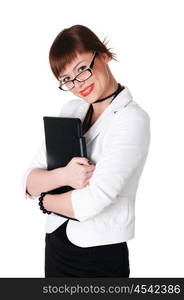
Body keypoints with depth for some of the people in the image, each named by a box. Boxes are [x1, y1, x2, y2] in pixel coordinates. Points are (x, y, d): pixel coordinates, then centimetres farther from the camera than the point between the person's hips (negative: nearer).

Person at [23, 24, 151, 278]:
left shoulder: (132, 119, -16)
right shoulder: (71, 110, 4)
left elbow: (92, 201, -24)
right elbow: (29, 184, -1)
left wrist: (47, 200, -6)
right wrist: (63, 175, -20)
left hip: (102, 256, -5)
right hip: (56, 245, 5)